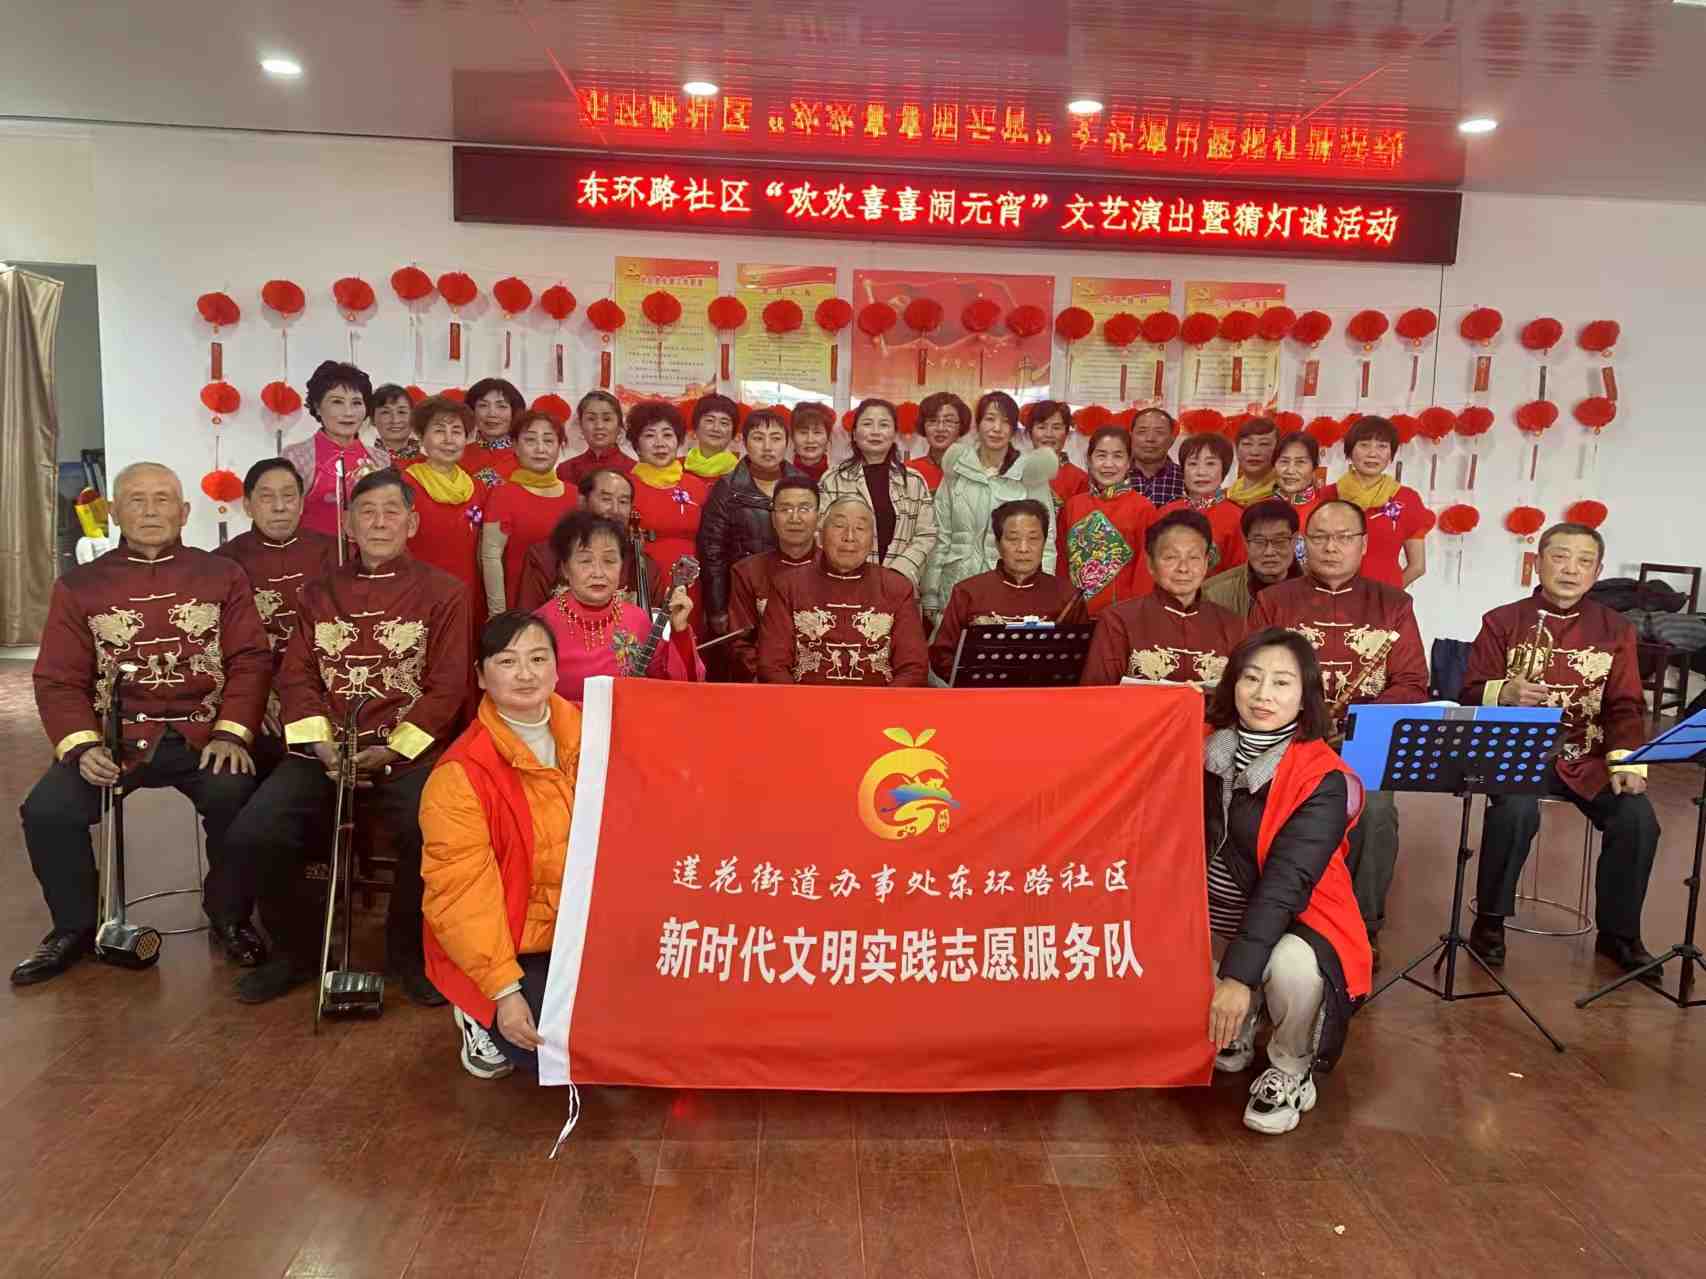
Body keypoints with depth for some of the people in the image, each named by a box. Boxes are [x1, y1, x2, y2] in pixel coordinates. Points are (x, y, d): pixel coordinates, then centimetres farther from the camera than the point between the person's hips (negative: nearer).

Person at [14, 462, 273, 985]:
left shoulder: (222, 576, 7)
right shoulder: (79, 586, 9)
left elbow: (250, 661, 0)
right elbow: (59, 680, 5)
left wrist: (231, 733, -14)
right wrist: (81, 746, -13)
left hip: (203, 735, -2)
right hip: (116, 736, 2)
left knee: (236, 795, -29)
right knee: (46, 810, -20)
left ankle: (228, 914, -1)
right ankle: (76, 925, 9)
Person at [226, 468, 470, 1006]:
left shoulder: (444, 592, 5)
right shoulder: (318, 593, 17)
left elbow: (446, 687, -2)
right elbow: (296, 676, 10)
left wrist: (390, 751, -13)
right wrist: (321, 745, -8)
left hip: (405, 753, -3)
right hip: (323, 752, 4)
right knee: (252, 834, -19)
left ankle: (410, 951, -2)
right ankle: (297, 947, 8)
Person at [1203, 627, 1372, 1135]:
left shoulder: (1322, 779, -19)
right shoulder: (1206, 750, -5)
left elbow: (1286, 882, -28)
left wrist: (1239, 973, -35)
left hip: (1294, 920, -5)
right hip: (1213, 918, 5)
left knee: (1294, 967, -35)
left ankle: (1290, 1072, -1)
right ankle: (1233, 1031, 15)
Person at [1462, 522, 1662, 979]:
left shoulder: (1615, 630, 9)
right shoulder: (1502, 622, 2)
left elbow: (1626, 706, 5)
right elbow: (1471, 697, -2)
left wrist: (1627, 762, -12)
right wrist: (1504, 694, -25)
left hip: (1587, 759, 3)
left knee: (1638, 819, -20)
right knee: (1516, 811, -32)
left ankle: (1619, 931, 4)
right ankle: (1491, 920, -9)